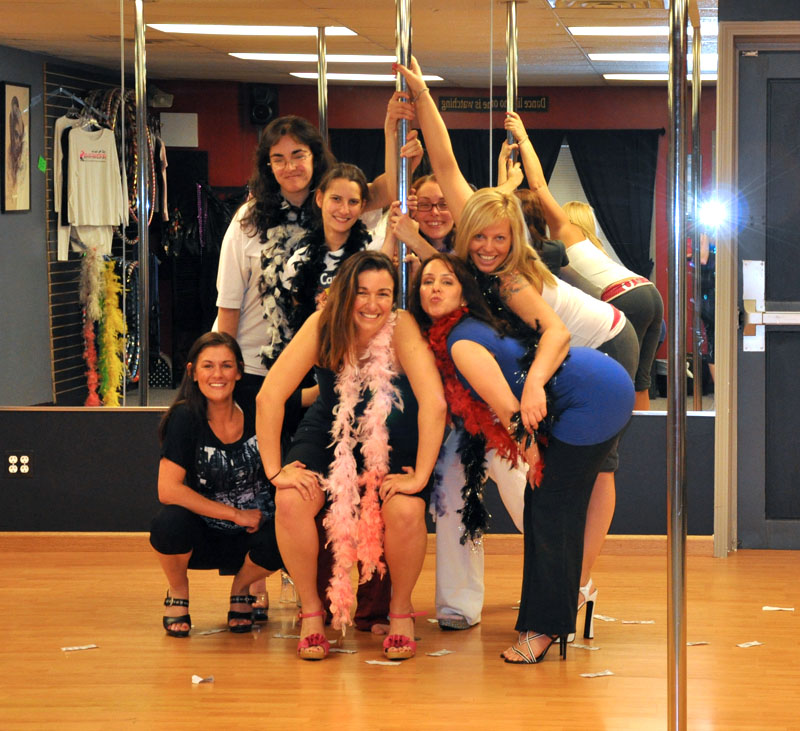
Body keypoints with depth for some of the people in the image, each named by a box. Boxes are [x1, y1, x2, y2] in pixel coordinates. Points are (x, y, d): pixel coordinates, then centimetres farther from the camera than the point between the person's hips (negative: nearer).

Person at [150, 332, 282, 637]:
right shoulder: (186, 418, -14)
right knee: (170, 523, -34)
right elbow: (169, 489, -20)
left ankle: (241, 589, 6)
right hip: (203, 538, -1)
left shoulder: (255, 414, -8)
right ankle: (178, 595, 1)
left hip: (249, 537, 2)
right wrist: (236, 514, -20)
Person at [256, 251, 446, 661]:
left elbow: (434, 403, -32)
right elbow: (269, 396, -22)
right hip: (330, 435, 1)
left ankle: (400, 609, -1)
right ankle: (311, 610, -4)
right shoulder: (322, 327, -20)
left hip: (392, 443, -1)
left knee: (405, 511, -30)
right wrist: (275, 470, -24)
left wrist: (420, 477, -34)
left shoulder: (402, 328, -25)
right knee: (290, 501, -27)